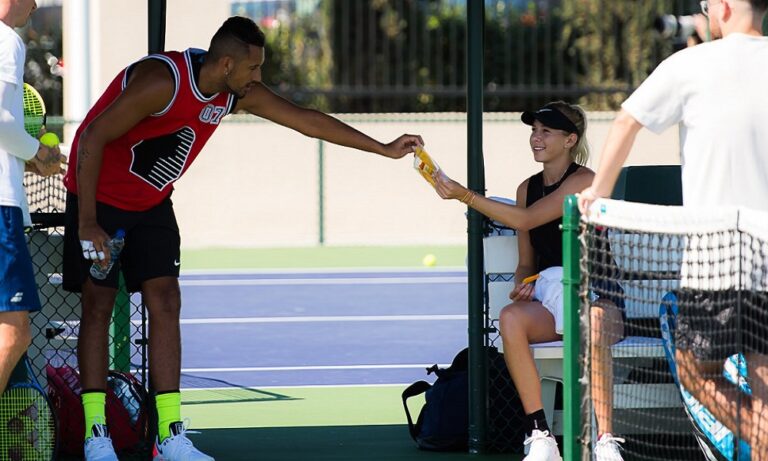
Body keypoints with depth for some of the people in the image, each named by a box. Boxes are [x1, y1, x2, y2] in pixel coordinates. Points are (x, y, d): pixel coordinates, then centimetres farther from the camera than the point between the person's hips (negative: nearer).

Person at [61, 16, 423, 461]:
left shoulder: (238, 93, -7)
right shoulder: (162, 81, -30)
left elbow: (306, 120, 2)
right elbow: (92, 138, -28)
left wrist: (384, 149, 0)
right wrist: (86, 223, -28)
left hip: (151, 205, 7)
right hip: (100, 198, -7)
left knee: (165, 302, -3)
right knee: (99, 304, -7)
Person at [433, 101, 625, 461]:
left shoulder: (582, 181, -6)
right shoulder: (528, 188, 15)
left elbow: (525, 219, -18)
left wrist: (465, 195, -22)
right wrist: (523, 285, -5)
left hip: (596, 297, -5)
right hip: (548, 300, 5)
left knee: (591, 327, -42)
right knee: (510, 319, -31)